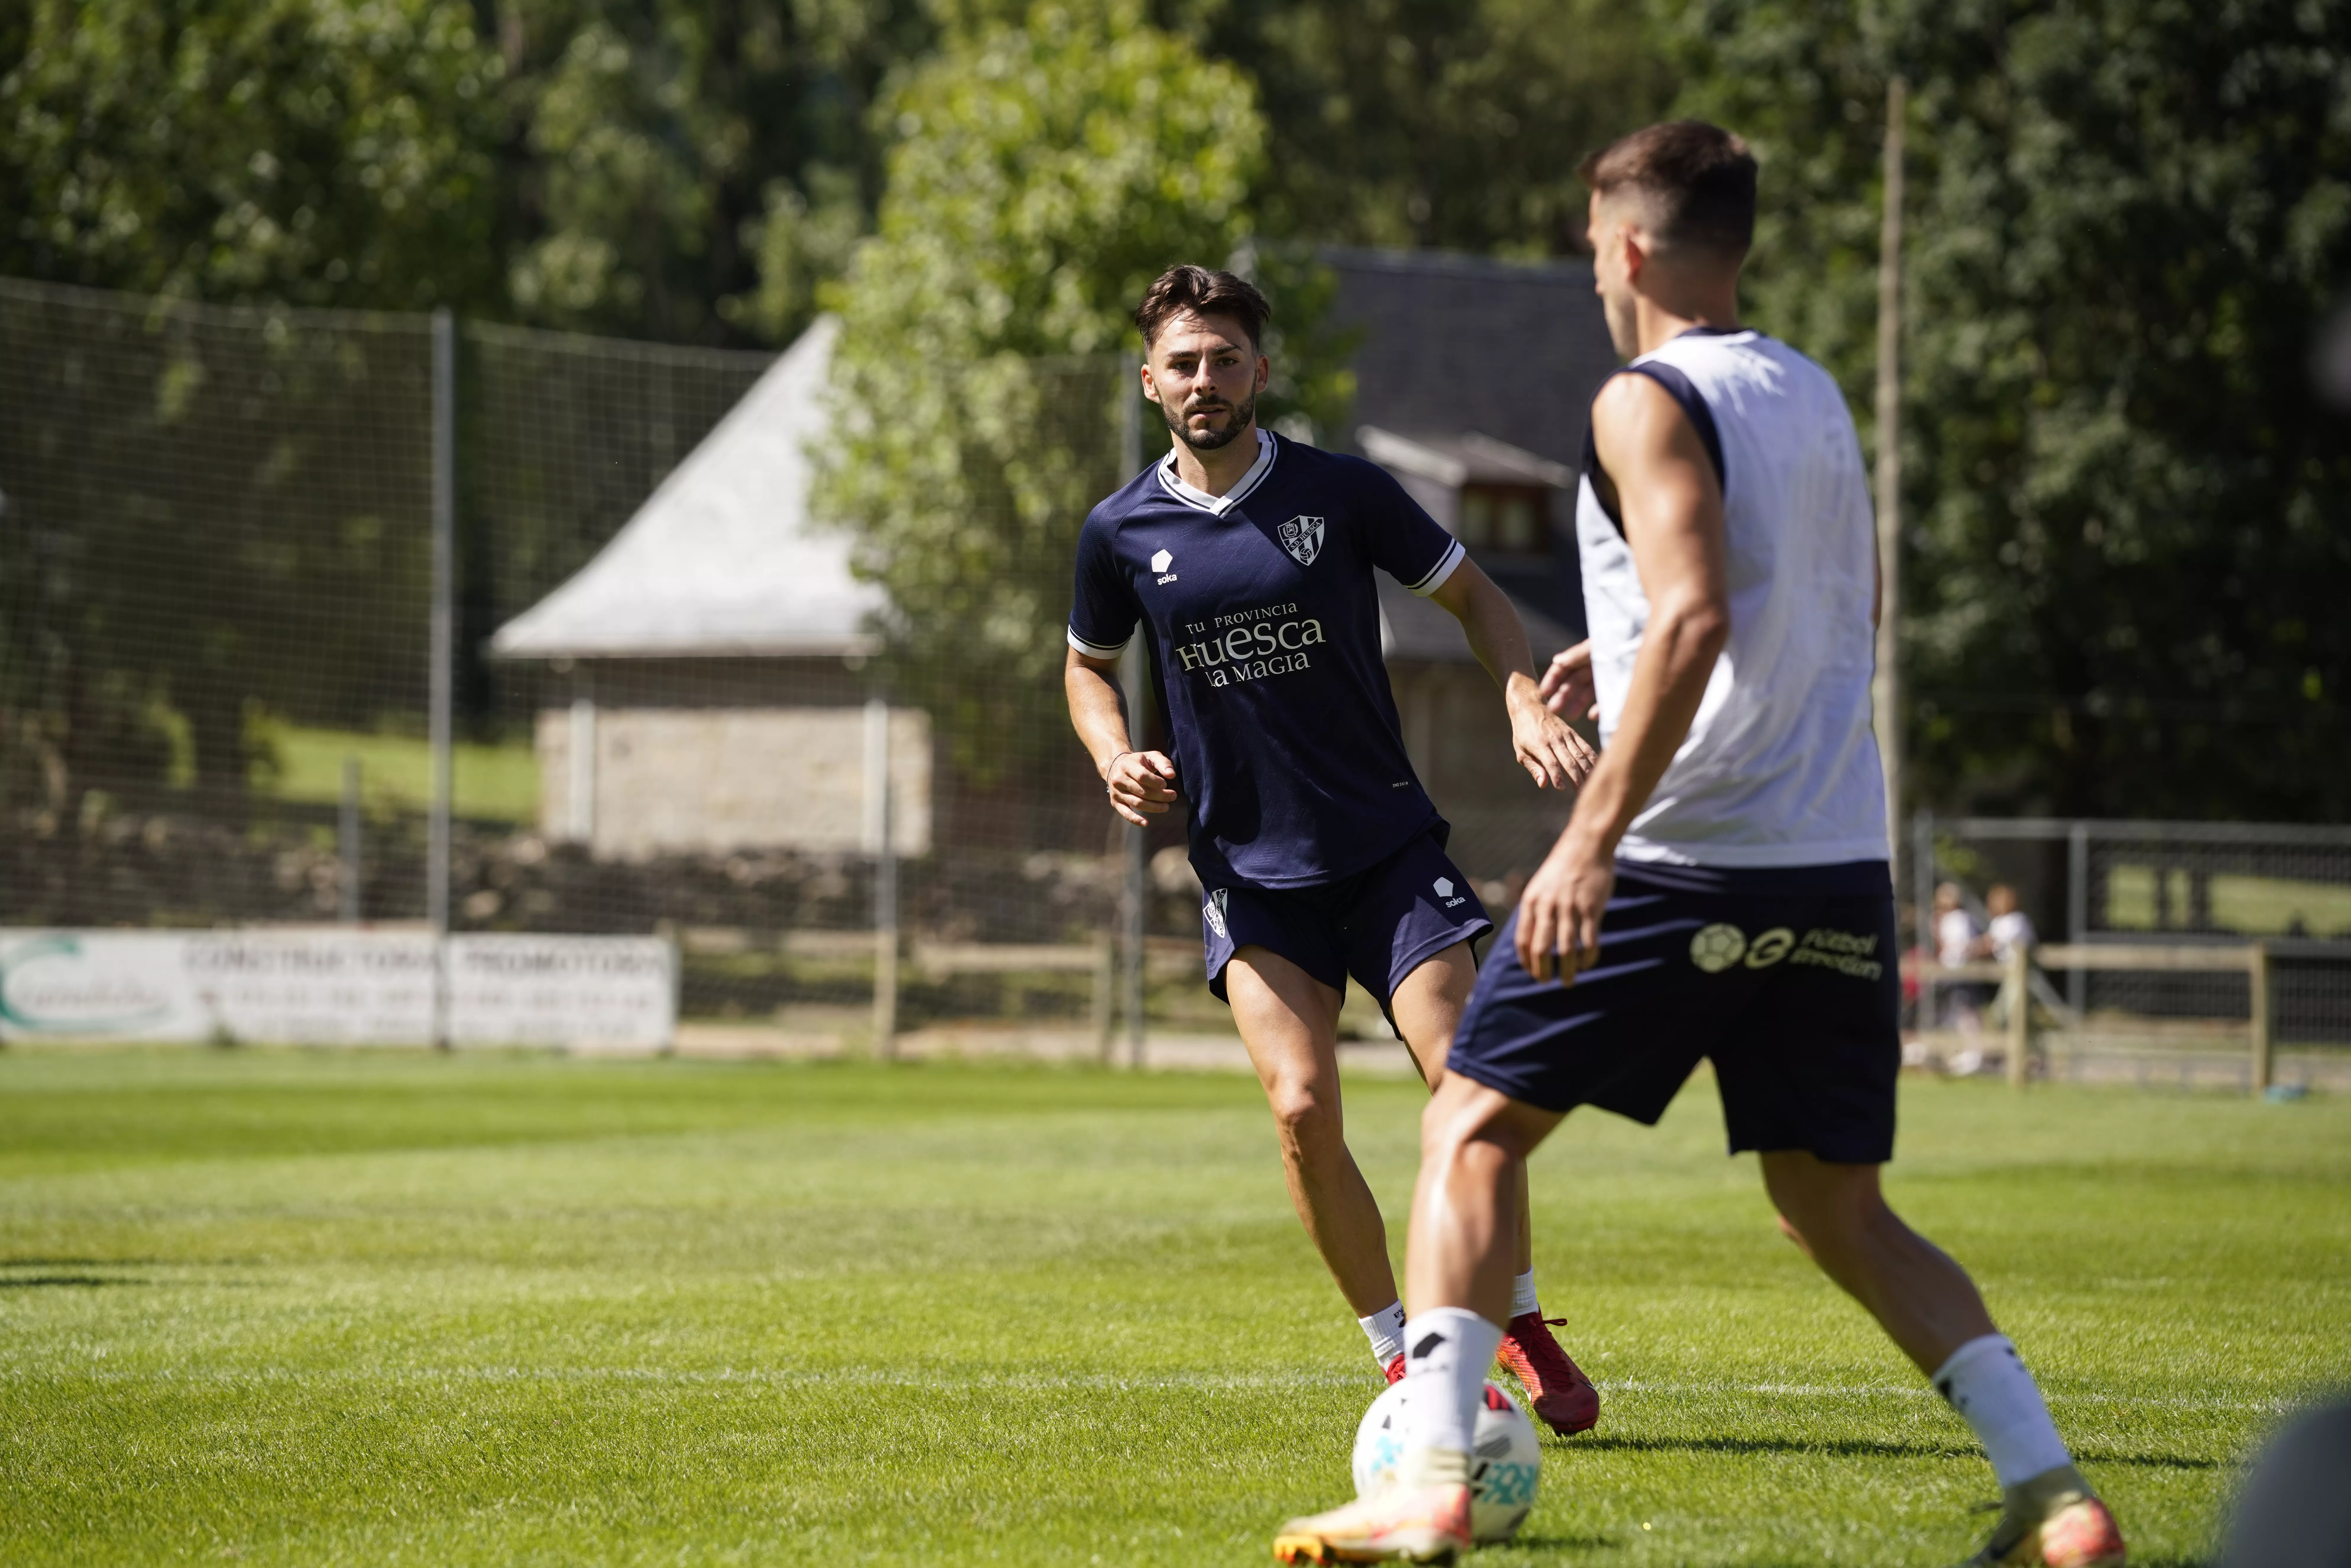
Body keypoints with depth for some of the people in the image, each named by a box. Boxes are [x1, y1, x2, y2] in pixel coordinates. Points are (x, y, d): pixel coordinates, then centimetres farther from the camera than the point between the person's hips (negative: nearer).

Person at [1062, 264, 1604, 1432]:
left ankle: (1522, 1330, 7)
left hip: (1388, 842, -1)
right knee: (1302, 1108, -14)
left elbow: (1472, 596, 7)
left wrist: (1526, 703, -11)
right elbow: (1088, 665, 17)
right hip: (1249, 866, 1)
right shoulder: (1122, 530, 0)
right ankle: (1401, 1357, 1)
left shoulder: (1342, 493, -4)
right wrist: (1117, 761, -3)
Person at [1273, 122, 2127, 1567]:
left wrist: (1591, 838, -26)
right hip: (1840, 869, 7)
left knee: (1474, 1130, 6)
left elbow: (1694, 617, -22)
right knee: (1838, 1210, 14)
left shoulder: (1651, 404, -7)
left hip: (1683, 861, -6)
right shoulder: (1819, 400, 15)